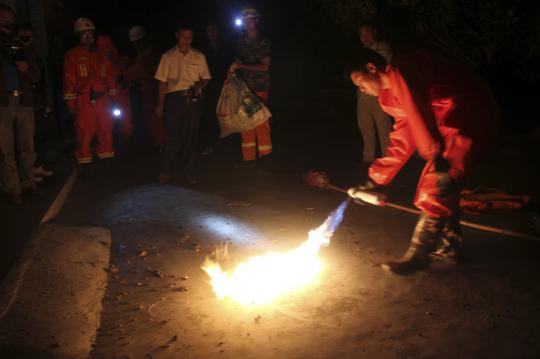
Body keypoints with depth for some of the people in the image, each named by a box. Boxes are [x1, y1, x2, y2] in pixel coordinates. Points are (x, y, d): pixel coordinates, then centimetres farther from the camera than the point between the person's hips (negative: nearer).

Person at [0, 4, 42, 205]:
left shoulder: (22, 50, 18)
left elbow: (36, 76, 17)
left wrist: (27, 69, -4)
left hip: (24, 102, 3)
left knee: (27, 147, 6)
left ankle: (27, 182, 17)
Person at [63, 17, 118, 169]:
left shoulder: (100, 56, 17)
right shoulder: (72, 56, 4)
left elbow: (110, 76, 15)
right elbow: (69, 80, -1)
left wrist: (112, 97, 6)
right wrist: (71, 103, -8)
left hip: (102, 99, 4)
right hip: (84, 101, -4)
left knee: (106, 130, 4)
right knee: (84, 133, -5)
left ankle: (106, 158, 15)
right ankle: (84, 163, 3)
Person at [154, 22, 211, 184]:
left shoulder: (198, 56, 10)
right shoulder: (168, 56, 6)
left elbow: (205, 77, 12)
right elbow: (162, 81, 5)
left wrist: (199, 85, -11)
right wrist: (160, 104, 1)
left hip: (194, 98, 2)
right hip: (174, 98, -1)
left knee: (191, 136, 4)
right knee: (174, 136, -2)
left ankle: (187, 172, 14)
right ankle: (168, 171, 11)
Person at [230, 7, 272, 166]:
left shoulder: (263, 42, 1)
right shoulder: (241, 41, 15)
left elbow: (265, 67, -5)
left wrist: (241, 66, -12)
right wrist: (233, 70, 0)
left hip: (259, 87, -4)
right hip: (244, 86, 4)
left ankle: (264, 152, 5)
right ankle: (249, 156, 5)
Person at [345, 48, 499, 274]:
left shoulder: (400, 71, -13)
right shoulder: (392, 95, 16)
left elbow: (419, 114, -28)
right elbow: (401, 143, 18)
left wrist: (437, 158, -35)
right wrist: (374, 180, 19)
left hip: (470, 119, -10)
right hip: (455, 123, 10)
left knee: (436, 189, -6)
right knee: (444, 188, 18)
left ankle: (417, 256, 4)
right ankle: (449, 246, 31)